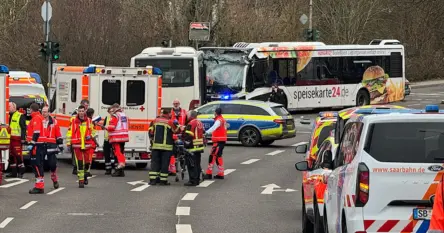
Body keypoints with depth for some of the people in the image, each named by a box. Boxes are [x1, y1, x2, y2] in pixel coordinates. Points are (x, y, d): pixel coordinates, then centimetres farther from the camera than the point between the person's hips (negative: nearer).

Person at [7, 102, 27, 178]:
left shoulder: (20, 116, -6)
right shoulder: (9, 116, 18)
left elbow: (23, 128, -11)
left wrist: (23, 138, -17)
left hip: (17, 139, -8)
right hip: (10, 139, 8)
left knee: (18, 155, -10)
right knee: (11, 156, 10)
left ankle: (21, 172, -5)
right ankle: (13, 172, 15)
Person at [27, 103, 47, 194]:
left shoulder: (36, 118, -14)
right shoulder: (40, 117, 18)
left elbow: (36, 133, -23)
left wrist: (31, 144, -25)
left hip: (36, 145, -10)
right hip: (41, 145, 10)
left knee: (36, 165, -11)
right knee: (38, 165, 14)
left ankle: (39, 187, -15)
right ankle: (39, 186, 19)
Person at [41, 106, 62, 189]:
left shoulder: (54, 122, 6)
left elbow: (58, 135, 8)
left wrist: (60, 145, 6)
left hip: (51, 147, 0)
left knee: (53, 164, 0)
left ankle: (55, 180, 19)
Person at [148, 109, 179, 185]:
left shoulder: (155, 121, 5)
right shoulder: (170, 122, -6)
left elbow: (151, 133, 10)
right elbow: (177, 131, 3)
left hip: (156, 145, 3)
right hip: (166, 147, -3)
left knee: (155, 162, 6)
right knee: (164, 163, 2)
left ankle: (152, 179, 0)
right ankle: (163, 180, 2)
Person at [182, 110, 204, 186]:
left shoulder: (191, 124, -16)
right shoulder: (199, 123, 13)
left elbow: (188, 137, -20)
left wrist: (186, 145, -14)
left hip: (193, 148, -9)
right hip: (200, 147, 9)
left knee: (191, 165, -7)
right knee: (197, 164, 14)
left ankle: (193, 180, -9)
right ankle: (197, 180, 18)